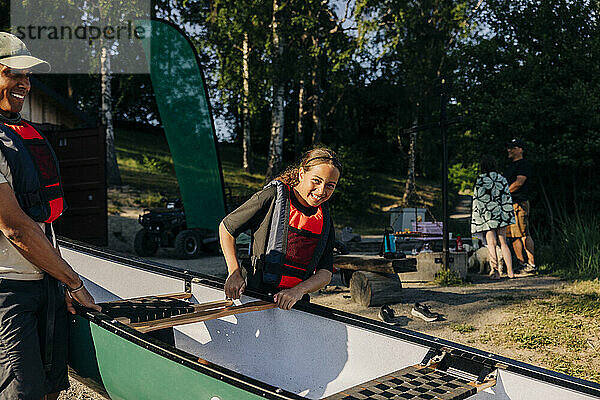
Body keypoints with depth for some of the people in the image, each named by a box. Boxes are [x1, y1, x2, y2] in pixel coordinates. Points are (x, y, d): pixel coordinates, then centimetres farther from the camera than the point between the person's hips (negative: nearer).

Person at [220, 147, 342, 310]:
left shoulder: (325, 221, 9)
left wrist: (298, 290, -13)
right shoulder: (273, 197, -6)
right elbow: (226, 227, 3)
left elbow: (326, 272, 7)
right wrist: (234, 272, -7)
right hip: (255, 295, -4)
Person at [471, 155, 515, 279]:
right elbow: (507, 198, 5)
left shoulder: (479, 181, -9)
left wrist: (476, 220, -3)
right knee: (503, 242, 11)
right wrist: (509, 215, 12)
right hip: (501, 215, 4)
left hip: (487, 216, -4)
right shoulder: (502, 179, 4)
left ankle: (495, 269, -12)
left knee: (491, 243, 0)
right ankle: (510, 271, 10)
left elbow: (477, 201, -8)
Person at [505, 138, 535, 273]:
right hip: (508, 204, 9)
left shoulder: (524, 164, -5)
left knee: (524, 234, -11)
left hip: (519, 203, -9)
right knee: (514, 236, 7)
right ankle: (522, 263, 11)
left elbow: (519, 182, -15)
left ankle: (531, 263, -7)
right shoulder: (511, 166, 24)